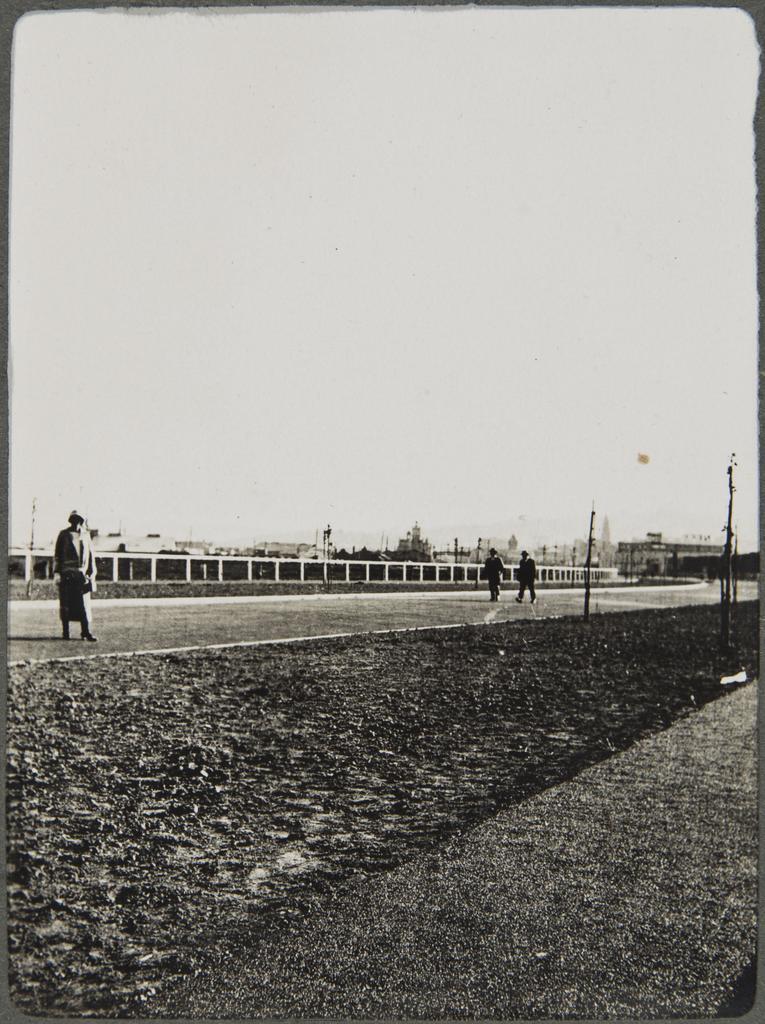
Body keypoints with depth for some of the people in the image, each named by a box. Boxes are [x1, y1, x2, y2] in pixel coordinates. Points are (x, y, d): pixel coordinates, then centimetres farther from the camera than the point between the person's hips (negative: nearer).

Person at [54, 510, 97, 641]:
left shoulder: (86, 535, 13)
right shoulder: (64, 535, 8)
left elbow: (91, 555, 15)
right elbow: (57, 555, 8)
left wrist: (92, 573, 10)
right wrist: (56, 572, 1)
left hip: (82, 574, 1)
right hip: (66, 575, -1)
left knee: (85, 605, -5)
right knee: (65, 605, 3)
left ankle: (87, 632, -3)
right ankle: (65, 633, 11)